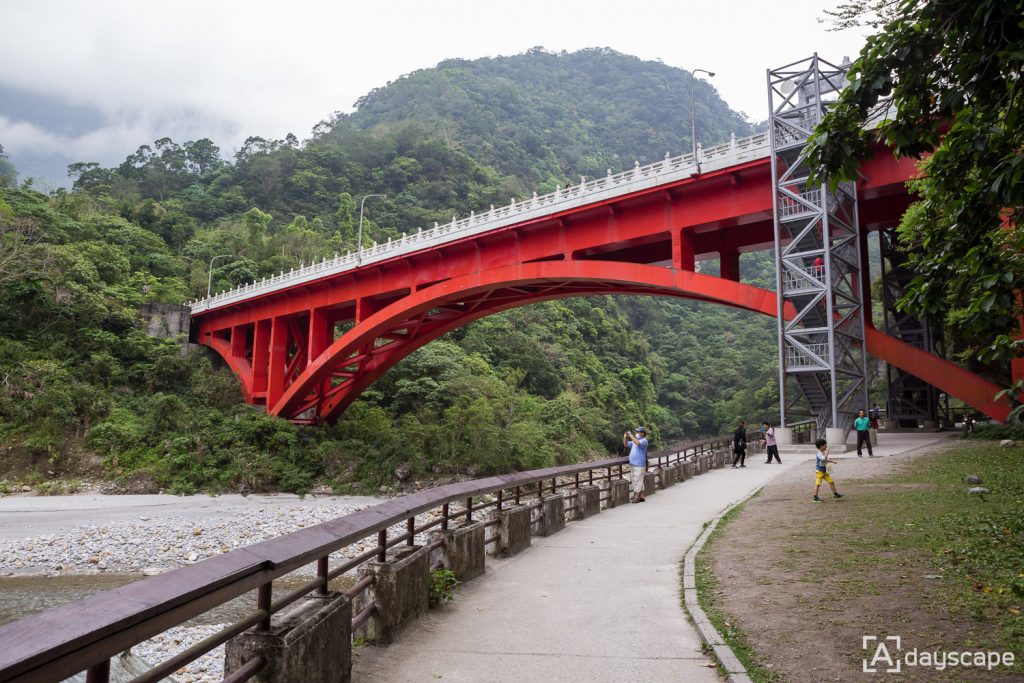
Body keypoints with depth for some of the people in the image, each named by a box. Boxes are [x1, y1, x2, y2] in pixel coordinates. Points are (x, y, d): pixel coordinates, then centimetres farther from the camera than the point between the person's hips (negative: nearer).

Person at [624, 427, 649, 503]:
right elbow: (625, 444, 19)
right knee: (634, 481, 12)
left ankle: (636, 497, -2)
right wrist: (625, 437, 3)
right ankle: (641, 496, 19)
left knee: (637, 481, -6)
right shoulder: (635, 440, 15)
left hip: (639, 465, -9)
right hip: (632, 464, 9)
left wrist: (631, 436, -26)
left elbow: (638, 443, -32)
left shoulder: (644, 441, -11)